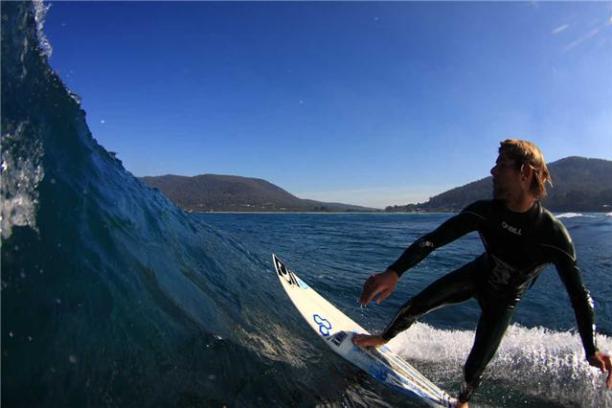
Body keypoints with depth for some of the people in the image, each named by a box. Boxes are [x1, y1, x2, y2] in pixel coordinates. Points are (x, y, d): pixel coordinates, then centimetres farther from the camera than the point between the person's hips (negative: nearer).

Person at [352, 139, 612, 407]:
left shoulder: (552, 234, -32)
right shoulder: (484, 211, -24)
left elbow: (578, 294, -25)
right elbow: (433, 239, -27)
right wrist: (394, 272, -40)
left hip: (502, 299, -2)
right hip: (476, 274, 2)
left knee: (475, 367, 1)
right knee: (416, 305, -4)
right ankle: (382, 339, 26)